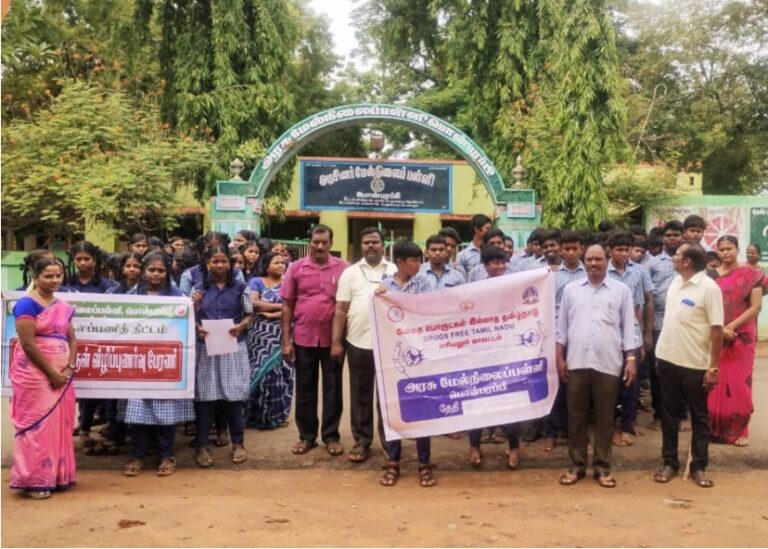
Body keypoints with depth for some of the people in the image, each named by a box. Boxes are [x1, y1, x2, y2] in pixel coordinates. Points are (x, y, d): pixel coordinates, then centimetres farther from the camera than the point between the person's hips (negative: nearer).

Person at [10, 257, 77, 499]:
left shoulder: (63, 306, 12)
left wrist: (69, 368, -3)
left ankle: (55, 476, 21)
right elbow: (28, 344, -17)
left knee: (59, 425, 10)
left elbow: (71, 339, 13)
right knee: (37, 425, -2)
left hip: (61, 375, 7)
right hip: (35, 375, -7)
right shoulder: (27, 304, -11)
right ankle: (33, 481, 7)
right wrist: (51, 373, -15)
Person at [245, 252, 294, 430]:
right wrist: (280, 306, -10)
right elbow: (253, 303, -10)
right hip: (260, 334, -1)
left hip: (282, 335, 1)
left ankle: (278, 414, 13)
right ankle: (257, 414, 8)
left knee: (279, 372, 2)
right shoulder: (256, 282, 6)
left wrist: (272, 314, -13)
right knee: (260, 371, -3)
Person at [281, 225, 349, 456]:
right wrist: (286, 340, -1)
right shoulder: (296, 268, 0)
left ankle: (331, 436, 20)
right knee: (305, 388, 11)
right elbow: (287, 305, 2)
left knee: (333, 389, 8)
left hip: (333, 338, -1)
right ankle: (306, 435, 23)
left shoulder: (343, 268, -2)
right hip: (303, 338, 1)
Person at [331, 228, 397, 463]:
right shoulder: (350, 273, 5)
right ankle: (362, 441, 18)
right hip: (358, 342, 0)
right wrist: (336, 342, -3)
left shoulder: (395, 271, 5)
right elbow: (341, 309, 2)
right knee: (360, 394, 8)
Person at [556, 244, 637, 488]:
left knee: (605, 417, 6)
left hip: (608, 363, -1)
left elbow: (628, 327, 4)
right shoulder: (571, 289, 9)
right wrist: (559, 357, 4)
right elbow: (562, 326, 10)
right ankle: (577, 465, 17)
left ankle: (602, 467, 16)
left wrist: (630, 359, -2)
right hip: (576, 362, 1)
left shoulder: (621, 290, 5)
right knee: (576, 416, 7)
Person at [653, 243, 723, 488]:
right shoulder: (675, 282, 6)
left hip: (695, 364, -6)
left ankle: (698, 467, 19)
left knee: (699, 416, 8)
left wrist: (713, 367, -16)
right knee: (669, 414, 12)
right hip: (668, 359, 6)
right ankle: (669, 462, 22)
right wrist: (661, 352, 13)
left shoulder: (709, 288, -15)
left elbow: (717, 330, -15)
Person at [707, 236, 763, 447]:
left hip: (741, 336, -2)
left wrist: (731, 327, -15)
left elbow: (756, 306, -7)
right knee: (715, 381, 3)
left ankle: (739, 430, 13)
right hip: (714, 337, 2)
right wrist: (719, 329, -12)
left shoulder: (750, 275, -2)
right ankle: (714, 427, 14)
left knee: (738, 382, 2)